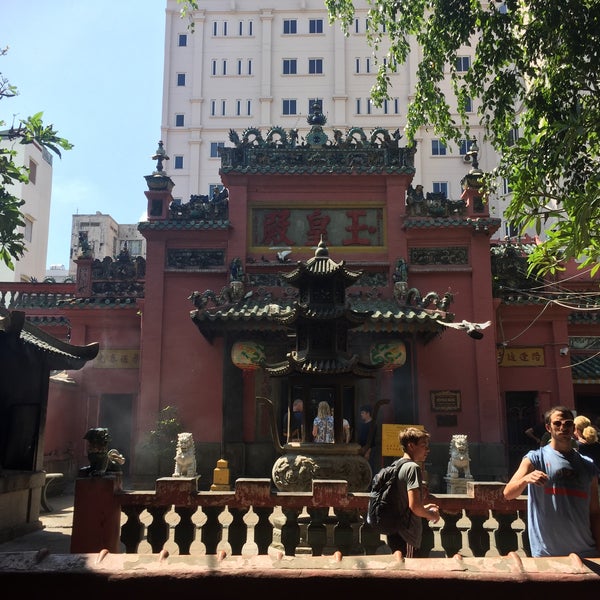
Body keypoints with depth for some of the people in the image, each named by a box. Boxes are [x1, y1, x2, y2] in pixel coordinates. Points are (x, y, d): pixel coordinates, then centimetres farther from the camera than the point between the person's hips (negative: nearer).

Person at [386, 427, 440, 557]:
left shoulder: (397, 466, 13)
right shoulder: (413, 468, -15)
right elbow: (414, 506, -22)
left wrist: (424, 508, 17)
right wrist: (431, 515, -4)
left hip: (395, 533, 9)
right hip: (407, 537, -9)